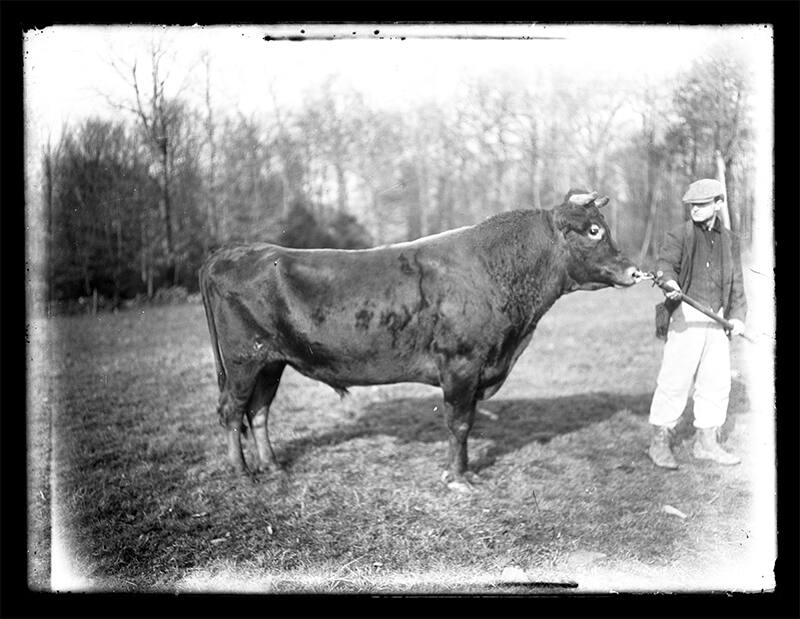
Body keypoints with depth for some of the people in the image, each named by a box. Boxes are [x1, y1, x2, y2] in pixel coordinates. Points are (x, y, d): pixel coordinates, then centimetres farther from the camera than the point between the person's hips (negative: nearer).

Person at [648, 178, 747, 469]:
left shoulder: (729, 240, 16)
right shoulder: (678, 235, 2)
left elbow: (736, 282, 19)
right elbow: (666, 263, -13)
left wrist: (737, 315, 7)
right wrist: (670, 283, -35)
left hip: (718, 319, 5)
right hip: (687, 314, -5)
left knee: (717, 380, 7)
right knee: (675, 379, -7)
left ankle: (706, 442, 20)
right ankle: (659, 442, 2)